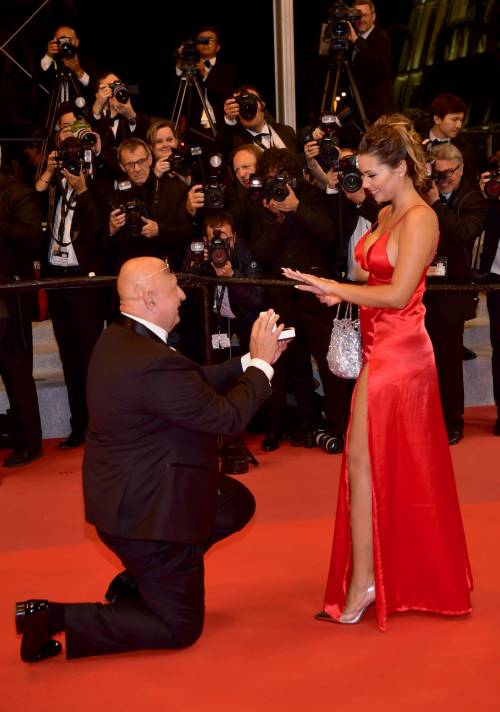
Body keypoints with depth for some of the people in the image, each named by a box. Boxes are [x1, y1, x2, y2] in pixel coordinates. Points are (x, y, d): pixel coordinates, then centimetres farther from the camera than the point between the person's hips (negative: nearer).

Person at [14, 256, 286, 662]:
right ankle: (53, 618, 0)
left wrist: (250, 362, 4)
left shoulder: (118, 339, 1)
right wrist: (260, 363, -8)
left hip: (124, 490, 10)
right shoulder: (154, 362, -31)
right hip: (146, 513, -10)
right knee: (181, 628, 7)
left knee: (237, 505, 23)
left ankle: (135, 580, 24)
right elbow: (228, 416, -21)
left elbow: (195, 383, 8)